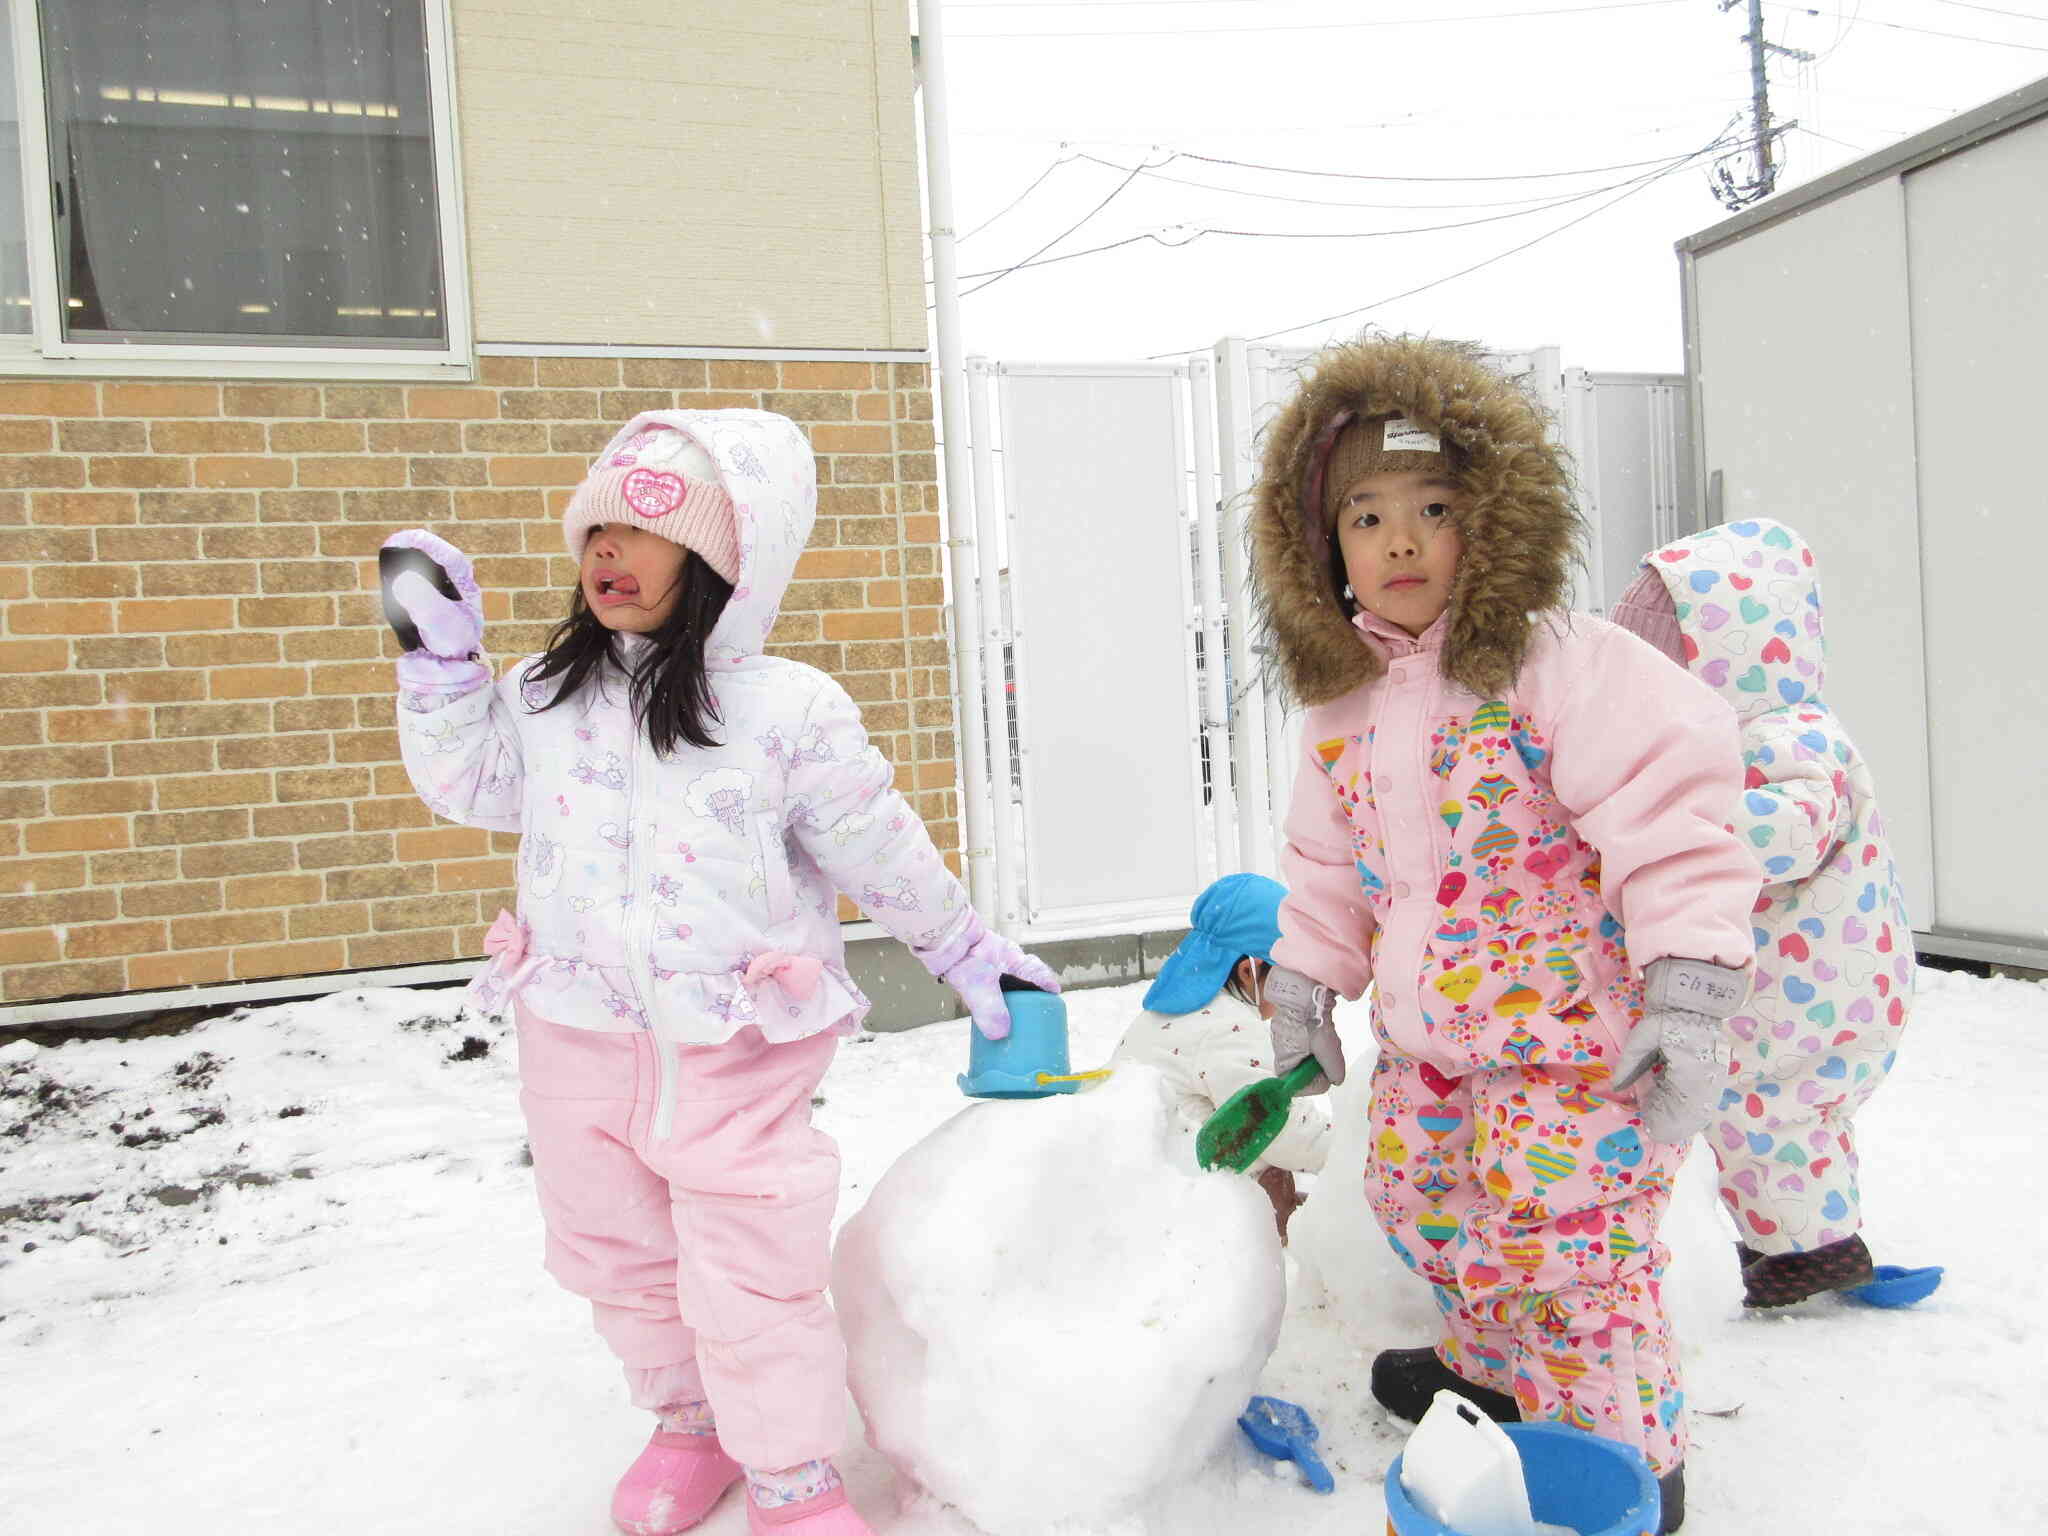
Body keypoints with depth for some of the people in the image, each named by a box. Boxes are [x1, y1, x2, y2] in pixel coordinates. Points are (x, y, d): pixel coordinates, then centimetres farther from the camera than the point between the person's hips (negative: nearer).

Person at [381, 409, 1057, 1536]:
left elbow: (880, 851, -2)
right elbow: (467, 785, 11)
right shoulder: (545, 695, 0)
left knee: (751, 1276, 3)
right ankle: (690, 1420, 44)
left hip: (736, 1059, -5)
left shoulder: (789, 713, -12)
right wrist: (444, 662, 0)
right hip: (575, 1046, 5)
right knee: (616, 1255, 20)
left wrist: (965, 950, 6)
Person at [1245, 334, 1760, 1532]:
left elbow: (1667, 814, -20)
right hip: (1428, 1031, 8)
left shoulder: (1556, 661, -16)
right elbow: (1330, 859, 17)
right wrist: (1307, 978, 16)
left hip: (1576, 1025, -7)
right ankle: (1493, 1367, 50)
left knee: (1564, 1236, -2)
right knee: (1424, 1204, 22)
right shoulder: (1343, 703, 6)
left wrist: (1688, 988, -24)